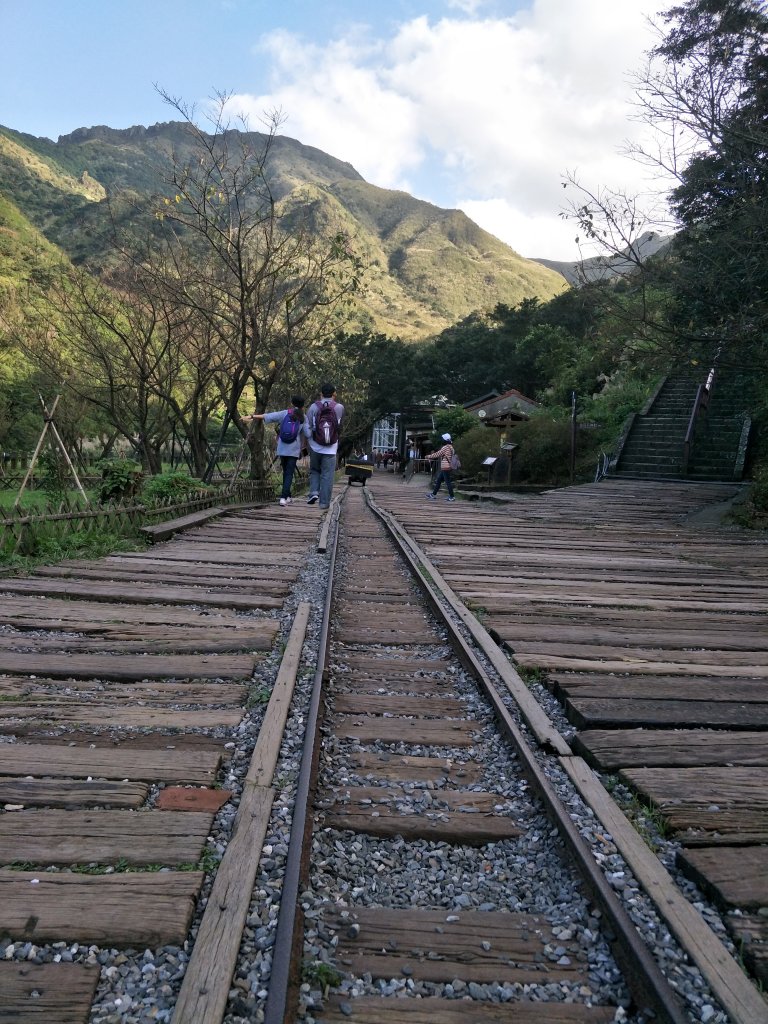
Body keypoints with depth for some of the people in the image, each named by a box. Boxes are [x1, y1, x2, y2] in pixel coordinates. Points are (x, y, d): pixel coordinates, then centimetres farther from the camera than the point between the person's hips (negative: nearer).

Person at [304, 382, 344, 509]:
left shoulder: (314, 406, -3)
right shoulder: (339, 407, -4)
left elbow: (307, 426, -5)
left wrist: (310, 438, 6)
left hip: (315, 447, 1)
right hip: (331, 448, -1)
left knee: (314, 471, 20)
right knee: (327, 475, 4)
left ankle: (314, 492, 2)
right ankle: (324, 502, 4)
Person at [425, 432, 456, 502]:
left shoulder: (445, 447, -15)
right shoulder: (450, 447, 15)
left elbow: (437, 454, -11)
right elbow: (440, 454, 21)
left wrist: (428, 456, 1)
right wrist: (433, 454, 18)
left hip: (445, 468, -10)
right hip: (444, 468, 10)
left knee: (448, 482, -6)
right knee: (438, 480, 14)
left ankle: (451, 497, -2)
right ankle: (434, 494, 20)